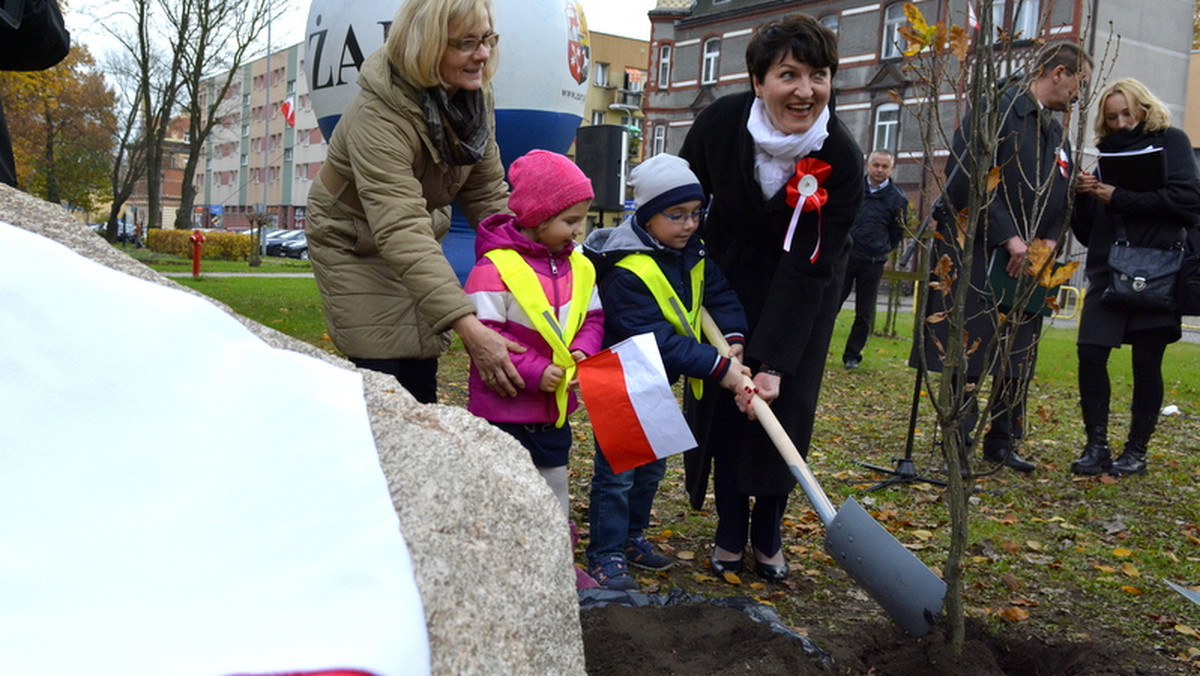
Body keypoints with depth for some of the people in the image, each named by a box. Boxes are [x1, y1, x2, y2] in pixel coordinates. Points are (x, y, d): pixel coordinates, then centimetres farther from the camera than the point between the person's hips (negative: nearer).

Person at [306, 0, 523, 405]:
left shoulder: (474, 97, -10)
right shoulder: (377, 115, -33)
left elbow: (487, 194, -3)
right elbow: (401, 233, -42)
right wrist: (468, 327, -51)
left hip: (419, 244, 6)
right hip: (355, 248, -6)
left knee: (422, 383, 7)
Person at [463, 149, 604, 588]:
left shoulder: (578, 266, 3)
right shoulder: (495, 268, -19)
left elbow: (593, 318, 11)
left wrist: (582, 349, -10)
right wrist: (535, 371, -24)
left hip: (555, 406, 7)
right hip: (504, 407, -7)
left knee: (555, 482, 20)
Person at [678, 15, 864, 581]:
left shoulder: (841, 157, -28)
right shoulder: (721, 121, -23)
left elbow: (807, 265, -29)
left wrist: (773, 361, -32)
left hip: (803, 287, -1)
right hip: (726, 274, 2)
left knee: (783, 403, -4)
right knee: (723, 402, -1)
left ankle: (768, 537, 14)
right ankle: (730, 533, 14)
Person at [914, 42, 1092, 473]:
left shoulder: (1057, 135, 17)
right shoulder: (997, 110, -9)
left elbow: (1060, 202, 19)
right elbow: (968, 178, -19)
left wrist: (1048, 240, -2)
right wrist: (1009, 236, -21)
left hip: (1026, 261, 8)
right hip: (977, 256, -8)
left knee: (1018, 362, 11)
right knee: (966, 358, -2)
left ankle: (1002, 443, 23)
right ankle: (958, 442, 9)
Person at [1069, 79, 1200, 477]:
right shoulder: (1106, 153, 17)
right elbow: (1086, 234, 15)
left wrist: (1119, 198, -12)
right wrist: (1083, 197, -4)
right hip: (1108, 274, 4)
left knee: (1146, 363, 1)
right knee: (1090, 353, -7)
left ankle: (1136, 452, 11)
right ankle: (1096, 446, 3)